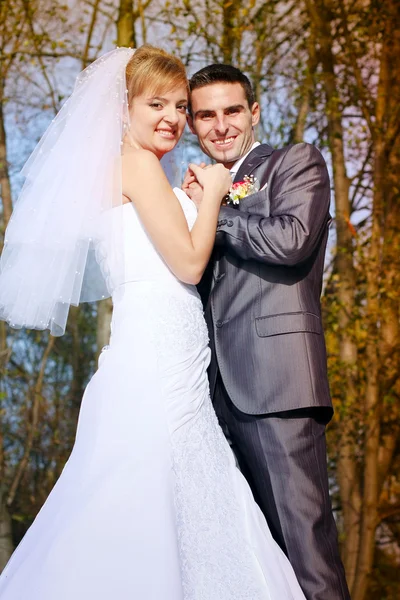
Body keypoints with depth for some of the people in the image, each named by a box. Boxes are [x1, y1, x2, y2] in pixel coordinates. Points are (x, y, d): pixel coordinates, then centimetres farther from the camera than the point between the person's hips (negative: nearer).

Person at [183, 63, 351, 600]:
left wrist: (210, 210, -2)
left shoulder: (297, 163, 7)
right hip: (220, 389, 7)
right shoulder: (206, 186, 25)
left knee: (302, 540, -10)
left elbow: (291, 240, -13)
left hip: (276, 380, -7)